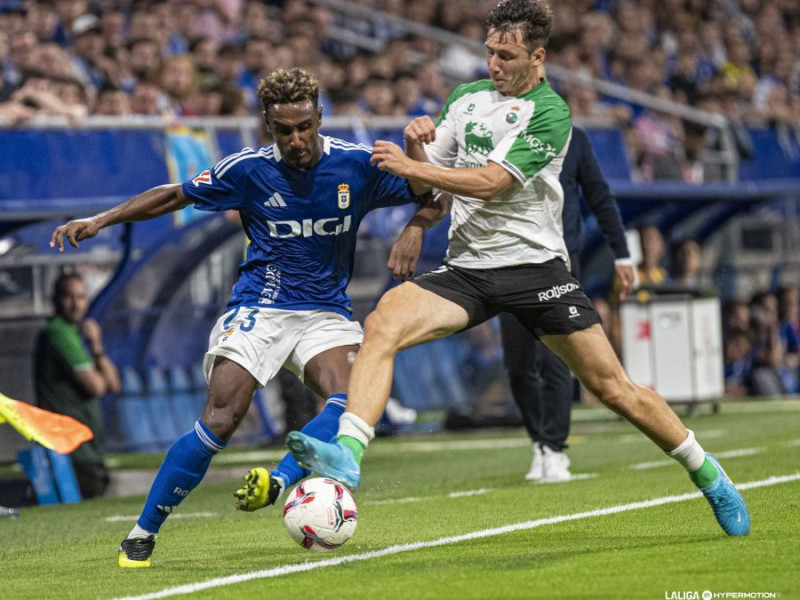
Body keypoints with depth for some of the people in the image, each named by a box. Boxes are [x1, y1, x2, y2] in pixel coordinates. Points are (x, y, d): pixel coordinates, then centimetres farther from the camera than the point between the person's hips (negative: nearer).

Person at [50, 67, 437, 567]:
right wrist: (101, 220, -1)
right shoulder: (249, 170, -6)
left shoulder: (358, 165, -6)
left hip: (326, 311, 2)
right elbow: (176, 196, 6)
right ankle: (142, 534, -6)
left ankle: (278, 484, -35)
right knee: (220, 421, -16)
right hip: (259, 309, -2)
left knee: (349, 399, -30)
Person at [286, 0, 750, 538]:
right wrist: (415, 147, -9)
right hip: (466, 267, 5)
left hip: (533, 264, -4)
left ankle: (708, 476, 15)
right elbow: (426, 181, 13)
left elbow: (490, 183, -19)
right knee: (381, 324, -21)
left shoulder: (549, 114, -9)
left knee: (612, 387, -2)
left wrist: (411, 166, -23)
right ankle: (347, 457, -29)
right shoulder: (467, 99, 11)